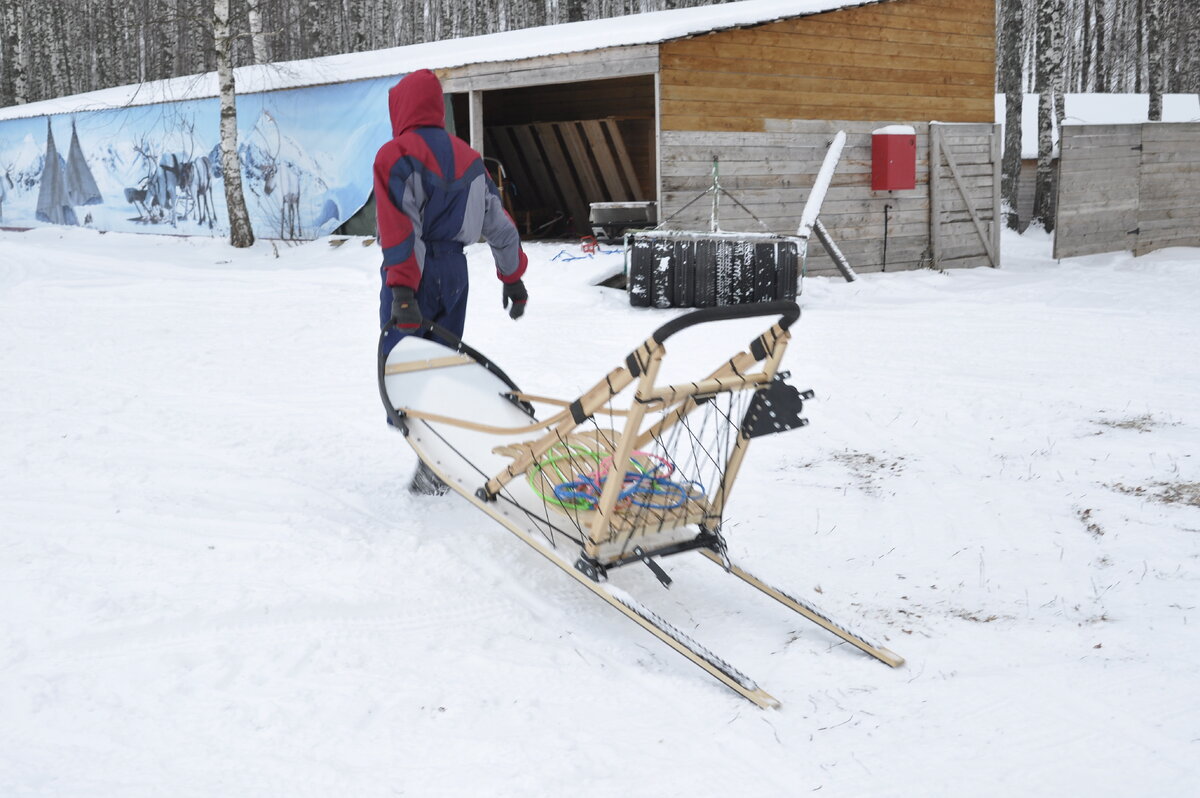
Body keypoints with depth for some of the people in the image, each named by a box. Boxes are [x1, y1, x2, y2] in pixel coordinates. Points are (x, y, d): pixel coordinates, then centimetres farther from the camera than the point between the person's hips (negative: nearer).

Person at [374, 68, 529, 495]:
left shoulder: (396, 155, -9)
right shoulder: (467, 155, 10)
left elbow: (401, 229, -20)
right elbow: (498, 220, 12)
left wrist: (401, 290, -24)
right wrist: (513, 276, 20)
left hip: (414, 275, -6)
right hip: (454, 272, 6)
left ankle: (433, 468, -8)